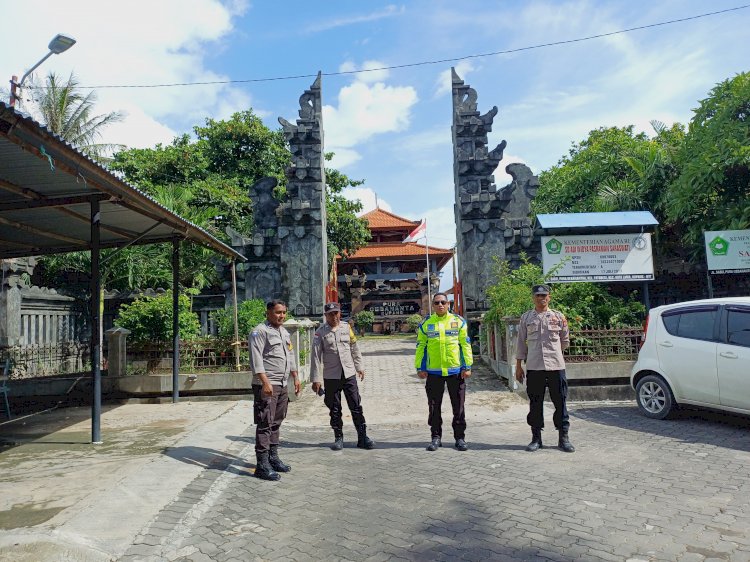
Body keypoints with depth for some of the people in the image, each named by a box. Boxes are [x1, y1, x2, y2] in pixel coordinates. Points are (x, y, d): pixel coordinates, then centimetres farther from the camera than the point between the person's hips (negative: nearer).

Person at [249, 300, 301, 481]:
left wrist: (295, 378, 20)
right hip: (266, 385, -8)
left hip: (282, 385, 8)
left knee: (276, 423, 14)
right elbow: (256, 359, -17)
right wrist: (265, 382, -23)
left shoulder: (285, 332, 17)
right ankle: (262, 465, -3)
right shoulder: (259, 331, -9)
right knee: (265, 425, -7)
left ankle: (273, 458, 24)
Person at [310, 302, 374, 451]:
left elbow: (354, 349, 14)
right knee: (335, 410, 8)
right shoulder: (320, 332, -4)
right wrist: (316, 379, -8)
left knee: (356, 407, 4)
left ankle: (362, 437, 12)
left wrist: (359, 367, 14)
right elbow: (316, 356, -6)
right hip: (330, 377, -2)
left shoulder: (347, 327, 5)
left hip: (349, 373, 2)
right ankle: (338, 438, 21)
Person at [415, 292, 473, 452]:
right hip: (433, 372, 1)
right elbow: (421, 346, 7)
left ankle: (460, 437, 20)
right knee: (434, 407, 8)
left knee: (458, 406, 7)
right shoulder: (426, 324, 5)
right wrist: (420, 368, 1)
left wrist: (467, 366, -4)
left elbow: (465, 344, 1)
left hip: (455, 371, -1)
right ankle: (436, 437, 21)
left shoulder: (458, 321, 2)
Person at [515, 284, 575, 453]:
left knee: (560, 402, 3)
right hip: (533, 367, 0)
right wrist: (518, 366, 6)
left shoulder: (558, 317, 6)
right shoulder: (526, 317, 7)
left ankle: (563, 438, 13)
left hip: (556, 365, 0)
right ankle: (536, 438, 15)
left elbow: (565, 341, 16)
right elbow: (521, 343, 8)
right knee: (535, 403, 6)